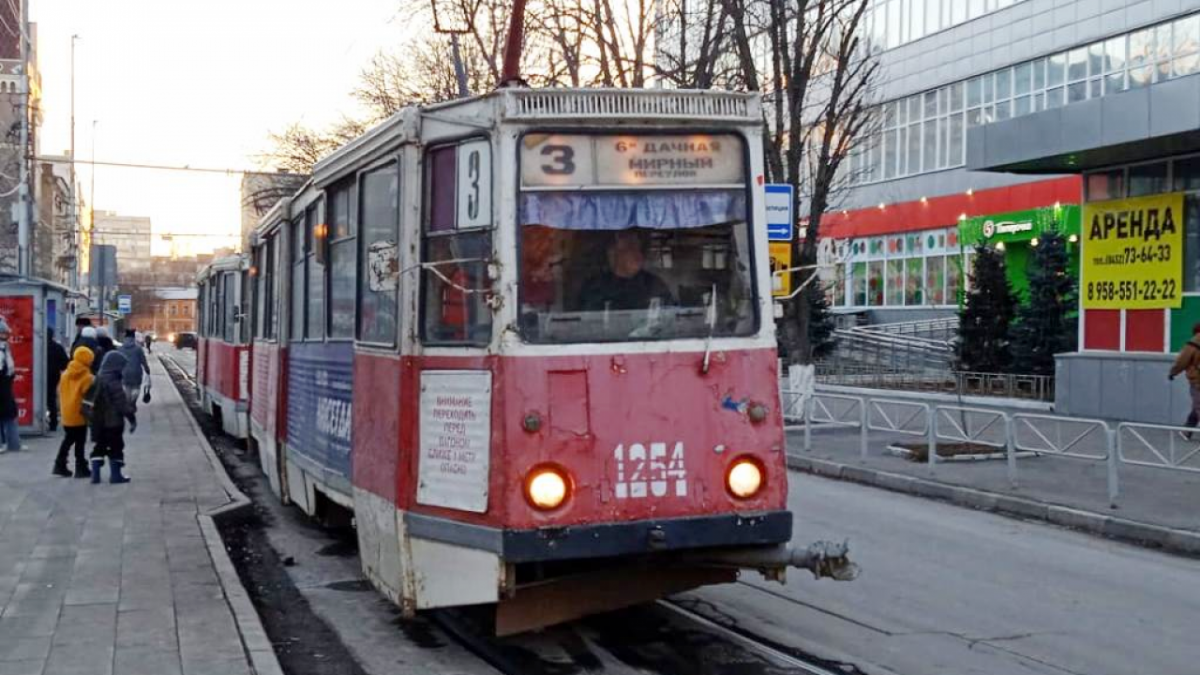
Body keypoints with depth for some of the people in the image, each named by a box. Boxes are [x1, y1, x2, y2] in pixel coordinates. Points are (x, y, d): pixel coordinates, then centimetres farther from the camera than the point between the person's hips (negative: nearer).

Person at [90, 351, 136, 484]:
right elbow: (122, 402, -20)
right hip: (113, 421, -8)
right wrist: (132, 418, -15)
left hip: (98, 421, 8)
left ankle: (95, 474, 10)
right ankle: (115, 474, 6)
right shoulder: (113, 382, -18)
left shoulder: (98, 379, 9)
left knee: (99, 447, 13)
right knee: (115, 447, 3)